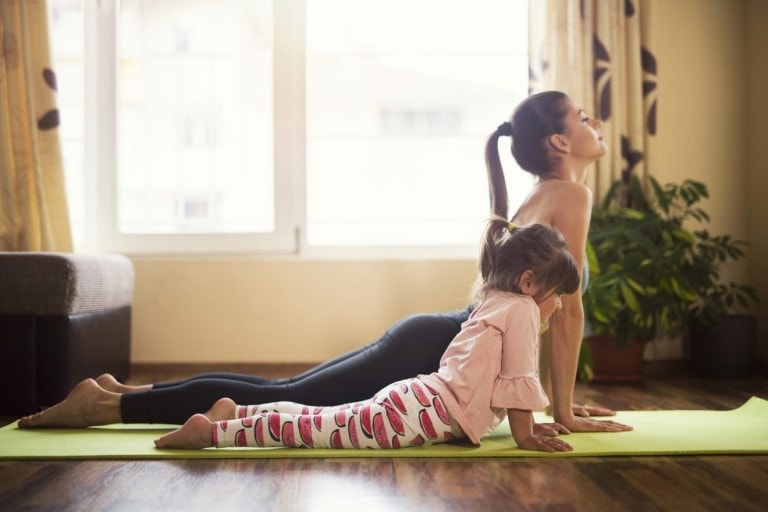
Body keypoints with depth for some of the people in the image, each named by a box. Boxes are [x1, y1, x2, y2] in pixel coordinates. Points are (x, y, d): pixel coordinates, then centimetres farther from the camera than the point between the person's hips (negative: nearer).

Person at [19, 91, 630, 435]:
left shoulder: (544, 196, 18)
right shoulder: (569, 195, -11)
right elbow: (568, 309, -14)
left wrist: (565, 397, 21)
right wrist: (564, 412, -8)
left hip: (434, 340, 9)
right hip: (436, 351, -9)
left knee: (285, 391, 10)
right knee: (287, 399, -7)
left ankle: (128, 391, 14)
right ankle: (109, 404, -3)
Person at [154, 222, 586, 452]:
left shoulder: (492, 304, 25)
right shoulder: (521, 308, -4)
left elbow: (505, 379, 33)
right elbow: (519, 379, -8)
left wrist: (528, 423, 30)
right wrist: (525, 436, 1)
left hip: (418, 398, 9)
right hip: (429, 411, -9)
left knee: (321, 419, 11)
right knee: (317, 427, -12)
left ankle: (234, 414, 12)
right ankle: (211, 431, -13)